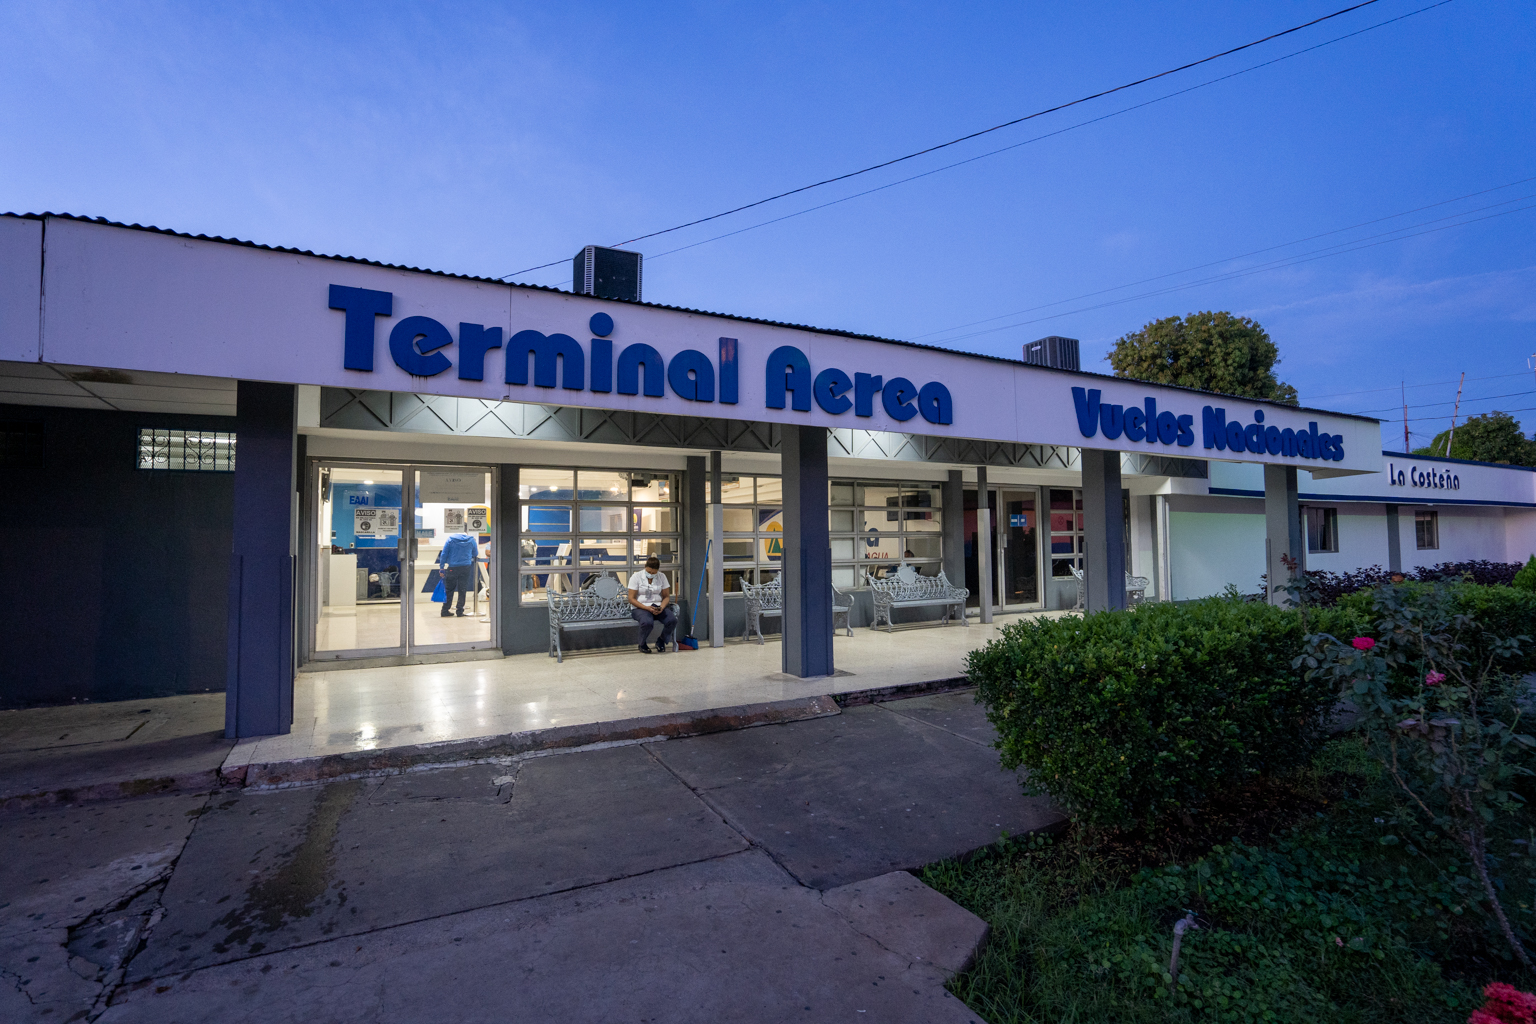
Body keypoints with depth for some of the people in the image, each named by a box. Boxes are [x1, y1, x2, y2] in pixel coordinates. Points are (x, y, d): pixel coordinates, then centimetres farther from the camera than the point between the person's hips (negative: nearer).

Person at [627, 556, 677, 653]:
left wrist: (661, 607, -13)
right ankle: (642, 645, -5)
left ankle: (661, 642, 2)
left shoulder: (662, 576, 6)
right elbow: (631, 599, -7)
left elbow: (666, 596, 8)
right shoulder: (636, 577, -5)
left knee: (672, 620, -26)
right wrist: (647, 608, -19)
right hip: (639, 608, -4)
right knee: (647, 622, -38)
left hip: (658, 607, 4)